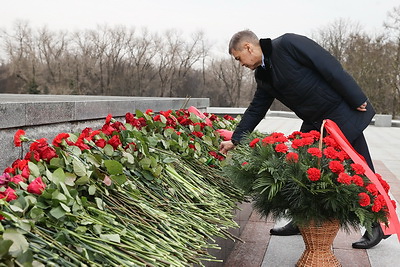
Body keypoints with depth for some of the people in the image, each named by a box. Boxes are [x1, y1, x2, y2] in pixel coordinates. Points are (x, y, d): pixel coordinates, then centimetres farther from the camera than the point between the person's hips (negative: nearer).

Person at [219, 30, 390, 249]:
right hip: (313, 124, 8)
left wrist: (357, 100, -19)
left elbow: (331, 68, -21)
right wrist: (234, 140, 14)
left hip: (342, 114, -8)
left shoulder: (288, 44, -19)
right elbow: (255, 110, 15)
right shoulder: (263, 76, 7)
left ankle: (377, 227, 19)